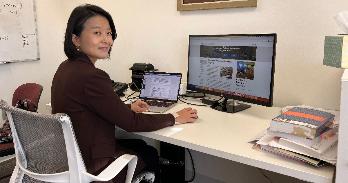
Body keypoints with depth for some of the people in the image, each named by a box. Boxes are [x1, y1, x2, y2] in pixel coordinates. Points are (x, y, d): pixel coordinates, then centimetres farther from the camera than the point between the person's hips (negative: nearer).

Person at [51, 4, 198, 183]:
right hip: (91, 167, -8)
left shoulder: (66, 68, 0)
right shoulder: (90, 77, -29)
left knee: (140, 145, 25)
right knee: (151, 154, 17)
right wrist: (175, 118, -10)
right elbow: (131, 122, -21)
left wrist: (128, 107, 12)